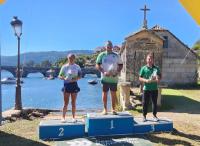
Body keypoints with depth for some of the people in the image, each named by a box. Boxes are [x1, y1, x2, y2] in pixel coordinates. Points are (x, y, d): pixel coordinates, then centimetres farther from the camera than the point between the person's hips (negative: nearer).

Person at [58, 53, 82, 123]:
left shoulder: (77, 67, 4)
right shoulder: (64, 67, 0)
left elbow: (80, 76, 3)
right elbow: (60, 76, 0)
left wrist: (75, 79, -16)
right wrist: (64, 78, -20)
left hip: (74, 85, 2)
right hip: (67, 85, -1)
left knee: (73, 102, 8)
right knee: (66, 102, -1)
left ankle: (73, 117, 17)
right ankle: (63, 117, 7)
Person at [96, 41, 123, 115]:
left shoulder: (116, 55, 8)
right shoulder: (102, 55, 2)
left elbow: (120, 65, 12)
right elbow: (97, 65, -3)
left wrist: (117, 72, -5)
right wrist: (104, 72, -17)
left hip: (114, 78, 1)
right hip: (105, 78, -1)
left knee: (113, 93, 6)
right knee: (104, 93, 5)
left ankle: (113, 109, 16)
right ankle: (105, 109, 15)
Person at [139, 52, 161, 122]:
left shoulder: (156, 68, 4)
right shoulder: (143, 68, 0)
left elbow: (159, 78, 6)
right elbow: (140, 78, 1)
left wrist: (157, 79, -16)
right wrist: (146, 80, -16)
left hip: (154, 89, 1)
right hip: (146, 88, -1)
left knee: (154, 102, 8)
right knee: (145, 103, 4)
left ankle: (154, 115, 23)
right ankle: (144, 116, 17)